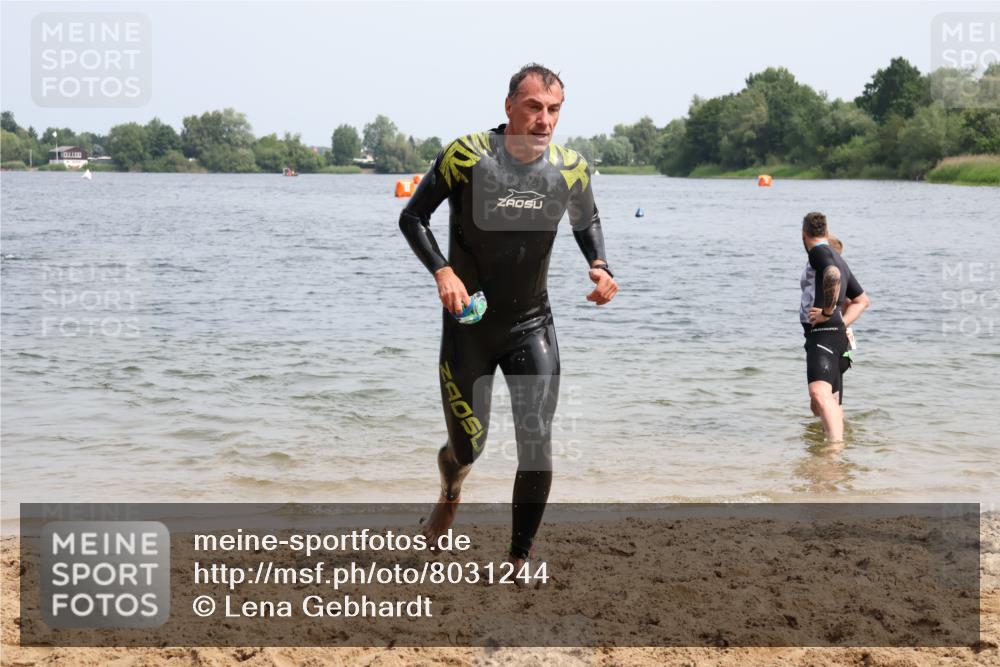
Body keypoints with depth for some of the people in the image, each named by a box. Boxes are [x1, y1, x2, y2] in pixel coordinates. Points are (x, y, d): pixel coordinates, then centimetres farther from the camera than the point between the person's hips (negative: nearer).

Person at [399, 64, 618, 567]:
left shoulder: (570, 168, -7)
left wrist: (599, 265, -4)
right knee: (467, 447, 6)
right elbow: (412, 217, -6)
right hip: (469, 324, -2)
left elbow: (586, 222, 15)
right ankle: (450, 493, 45)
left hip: (532, 323, 2)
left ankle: (520, 558, 8)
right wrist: (442, 271, -22)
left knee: (537, 444, -8)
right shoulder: (466, 156, -18)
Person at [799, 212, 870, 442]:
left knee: (820, 393, -29)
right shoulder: (839, 259, 24)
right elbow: (863, 300, 33)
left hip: (823, 335, -10)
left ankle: (836, 445, -44)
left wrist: (828, 312, -18)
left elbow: (833, 275, -29)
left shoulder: (819, 252, -5)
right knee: (819, 406, 15)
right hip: (836, 335, 10)